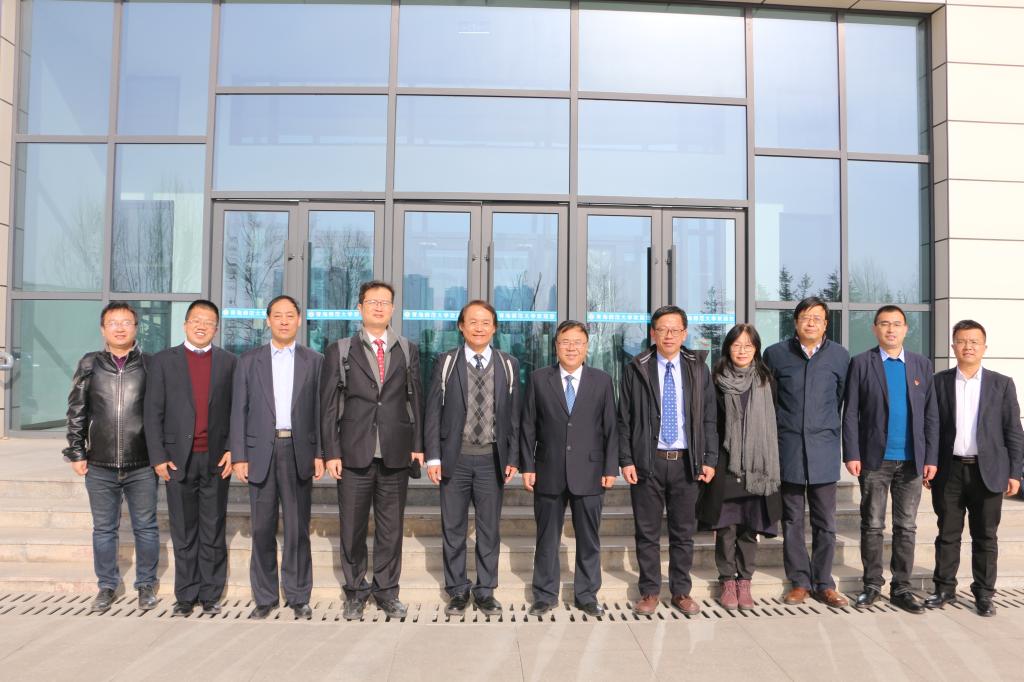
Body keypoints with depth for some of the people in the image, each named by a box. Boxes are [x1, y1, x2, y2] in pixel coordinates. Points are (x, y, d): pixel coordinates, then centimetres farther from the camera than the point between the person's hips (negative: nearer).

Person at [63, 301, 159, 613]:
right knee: (103, 529, 13)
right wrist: (76, 452, 4)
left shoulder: (151, 365, -1)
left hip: (142, 466, -1)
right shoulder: (89, 364, 4)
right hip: (99, 466, 2)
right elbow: (76, 411, 7)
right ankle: (107, 585, 28)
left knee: (146, 528, 8)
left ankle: (146, 585, 23)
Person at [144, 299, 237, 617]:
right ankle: (186, 595, 19)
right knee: (184, 533, 8)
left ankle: (210, 594, 17)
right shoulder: (163, 361, 5)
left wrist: (233, 450, -5)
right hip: (178, 459, 0)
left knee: (213, 531, 7)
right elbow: (153, 413, 2)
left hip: (216, 459, 0)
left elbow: (237, 410, 5)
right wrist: (158, 457, -4)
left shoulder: (229, 362, 6)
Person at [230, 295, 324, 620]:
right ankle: (264, 597, 19)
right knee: (263, 528, 7)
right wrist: (238, 456, -2)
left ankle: (298, 596, 16)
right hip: (260, 452, 1)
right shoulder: (249, 360, 8)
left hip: (299, 451, -1)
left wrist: (320, 454, -3)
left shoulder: (314, 361, 6)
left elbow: (320, 410, 4)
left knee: (298, 528, 5)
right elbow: (239, 410, 4)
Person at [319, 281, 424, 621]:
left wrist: (417, 445, 3)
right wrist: (331, 452, -4)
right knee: (353, 528, 8)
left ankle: (387, 591, 24)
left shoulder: (408, 350, 9)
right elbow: (328, 405, 2)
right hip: (354, 453, -1)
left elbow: (415, 400, 9)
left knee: (391, 528, 9)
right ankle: (356, 591, 24)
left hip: (396, 454, 1)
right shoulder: (339, 350, 4)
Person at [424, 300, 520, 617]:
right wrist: (433, 457, -7)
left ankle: (485, 591, 23)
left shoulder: (508, 365, 3)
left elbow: (514, 414, 5)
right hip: (455, 458, -1)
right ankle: (457, 591, 22)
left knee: (489, 528, 9)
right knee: (453, 529, 8)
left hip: (492, 459, 1)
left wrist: (513, 457, 0)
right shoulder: (446, 363, 0)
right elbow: (433, 412, -1)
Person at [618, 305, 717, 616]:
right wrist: (626, 460, -6)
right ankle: (649, 592, 20)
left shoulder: (698, 368, 6)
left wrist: (710, 459, 0)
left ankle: (681, 591, 24)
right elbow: (624, 420, 0)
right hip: (647, 462, -1)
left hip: (687, 462, 2)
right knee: (647, 532, 7)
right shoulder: (636, 370, 0)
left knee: (683, 532, 10)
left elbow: (709, 418, 7)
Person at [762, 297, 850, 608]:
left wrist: (830, 430, 10)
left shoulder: (839, 356, 4)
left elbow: (844, 401, 12)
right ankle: (799, 582, 17)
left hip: (824, 449, 1)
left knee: (825, 523, 6)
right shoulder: (775, 354, 2)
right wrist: (776, 435, 9)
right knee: (792, 521, 7)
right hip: (788, 449, 0)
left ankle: (823, 584, 19)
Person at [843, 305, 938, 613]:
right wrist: (851, 454, -9)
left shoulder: (922, 364, 8)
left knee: (906, 527, 8)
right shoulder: (861, 363, 0)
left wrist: (931, 457, 0)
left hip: (911, 460, 2)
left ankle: (901, 588, 18)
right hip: (874, 459, -2)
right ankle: (872, 585, 17)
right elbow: (850, 413, -3)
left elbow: (931, 414, 6)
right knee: (872, 526, 6)